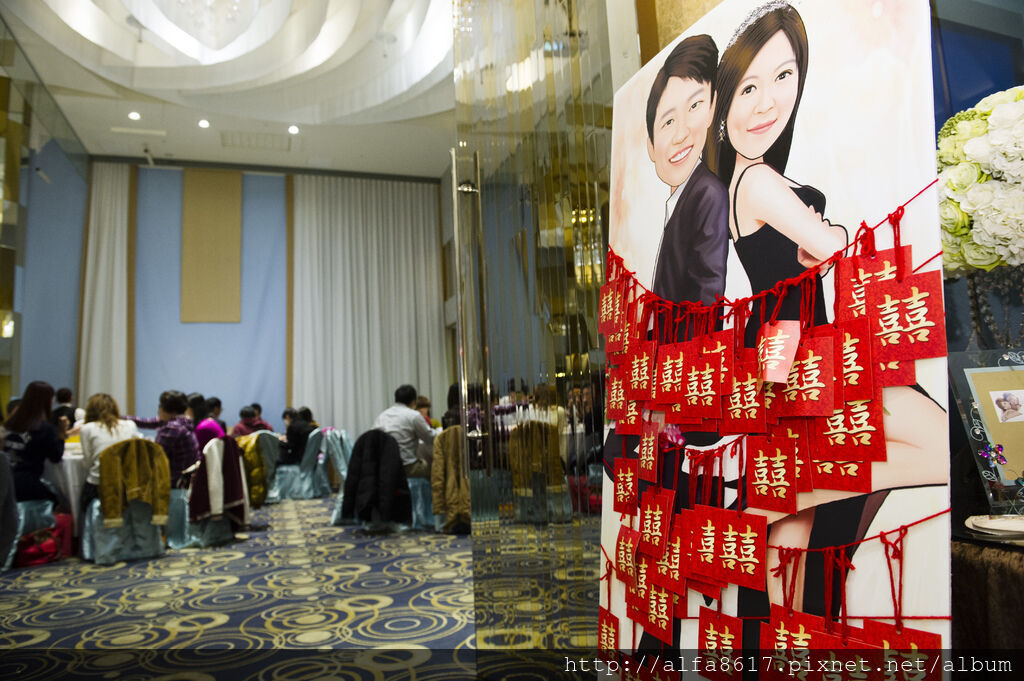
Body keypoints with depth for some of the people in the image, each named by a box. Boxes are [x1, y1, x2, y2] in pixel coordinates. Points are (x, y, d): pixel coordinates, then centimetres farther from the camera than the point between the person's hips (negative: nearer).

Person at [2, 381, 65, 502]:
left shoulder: (10, 422, 5)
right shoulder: (45, 428, -13)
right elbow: (56, 458, -2)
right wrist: (61, 434, -1)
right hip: (26, 486, -6)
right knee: (57, 500, 15)